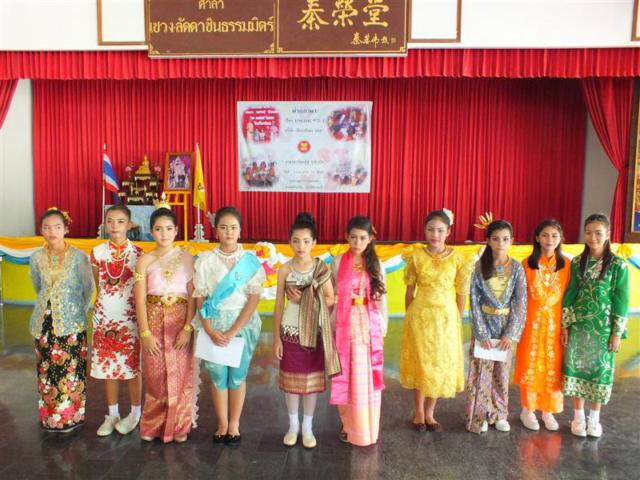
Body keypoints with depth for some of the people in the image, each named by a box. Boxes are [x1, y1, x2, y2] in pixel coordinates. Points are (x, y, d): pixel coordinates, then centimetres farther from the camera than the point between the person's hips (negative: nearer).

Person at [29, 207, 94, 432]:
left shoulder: (78, 256, -9)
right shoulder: (36, 258, 2)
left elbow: (88, 287, 0)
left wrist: (79, 310, 4)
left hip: (71, 322, -3)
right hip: (44, 321, 3)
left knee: (71, 369, 1)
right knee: (47, 370, 9)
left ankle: (71, 416, 15)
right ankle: (50, 417, 23)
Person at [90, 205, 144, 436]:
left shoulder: (137, 253, -6)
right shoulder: (97, 252, 1)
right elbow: (99, 287, 10)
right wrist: (106, 301, 5)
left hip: (130, 316, -3)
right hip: (104, 316, 3)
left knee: (132, 364, 6)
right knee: (107, 364, 10)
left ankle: (135, 412, 22)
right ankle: (112, 413, 26)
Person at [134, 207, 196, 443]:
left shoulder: (186, 258, 0)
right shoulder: (145, 261, 1)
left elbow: (192, 296, -4)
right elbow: (140, 299, -3)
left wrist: (188, 328, -11)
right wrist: (145, 333, -9)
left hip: (180, 321, 0)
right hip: (154, 321, 1)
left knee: (180, 375, 6)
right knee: (155, 376, 9)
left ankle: (179, 426, 24)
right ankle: (153, 425, 29)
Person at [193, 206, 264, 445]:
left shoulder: (250, 261, -4)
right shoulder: (206, 260, -1)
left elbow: (253, 299, -8)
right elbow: (200, 298, -2)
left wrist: (233, 332, -14)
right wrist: (210, 330, -12)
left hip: (243, 324, -1)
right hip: (214, 324, 1)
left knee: (237, 375, 7)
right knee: (217, 375, 6)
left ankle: (234, 425, 23)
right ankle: (222, 424, 24)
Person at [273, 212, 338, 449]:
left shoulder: (322, 268, -5)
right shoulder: (285, 270, -4)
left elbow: (331, 300, -3)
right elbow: (279, 305, -1)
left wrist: (304, 300, -17)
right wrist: (276, 337, -2)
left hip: (314, 332, 0)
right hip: (290, 332, 0)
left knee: (312, 380, 9)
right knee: (291, 380, 10)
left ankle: (308, 427, 26)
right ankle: (293, 425, 29)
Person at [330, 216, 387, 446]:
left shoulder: (376, 264, 2)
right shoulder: (338, 262, -1)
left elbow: (381, 298, 7)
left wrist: (384, 326, 6)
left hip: (370, 325, 1)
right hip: (345, 324, -1)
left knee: (368, 377, 6)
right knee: (346, 376, 6)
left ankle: (367, 428, 21)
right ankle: (348, 425, 23)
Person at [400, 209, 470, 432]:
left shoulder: (456, 259, -4)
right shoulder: (416, 257, -5)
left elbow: (461, 293, 1)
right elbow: (409, 291, 2)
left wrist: (457, 320, 1)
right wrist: (409, 316, 2)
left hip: (446, 317, 1)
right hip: (420, 316, -1)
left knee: (442, 364, 8)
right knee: (420, 362, 7)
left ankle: (429, 413, 25)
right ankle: (419, 412, 24)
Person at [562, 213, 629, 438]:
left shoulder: (618, 265, -6)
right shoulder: (577, 262, 0)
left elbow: (621, 301, -5)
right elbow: (569, 295, 3)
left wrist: (617, 332, -7)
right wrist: (565, 325, 0)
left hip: (603, 327, -1)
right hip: (578, 325, 2)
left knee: (601, 370, 8)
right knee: (576, 368, 6)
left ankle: (594, 418, 25)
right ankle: (578, 417, 22)